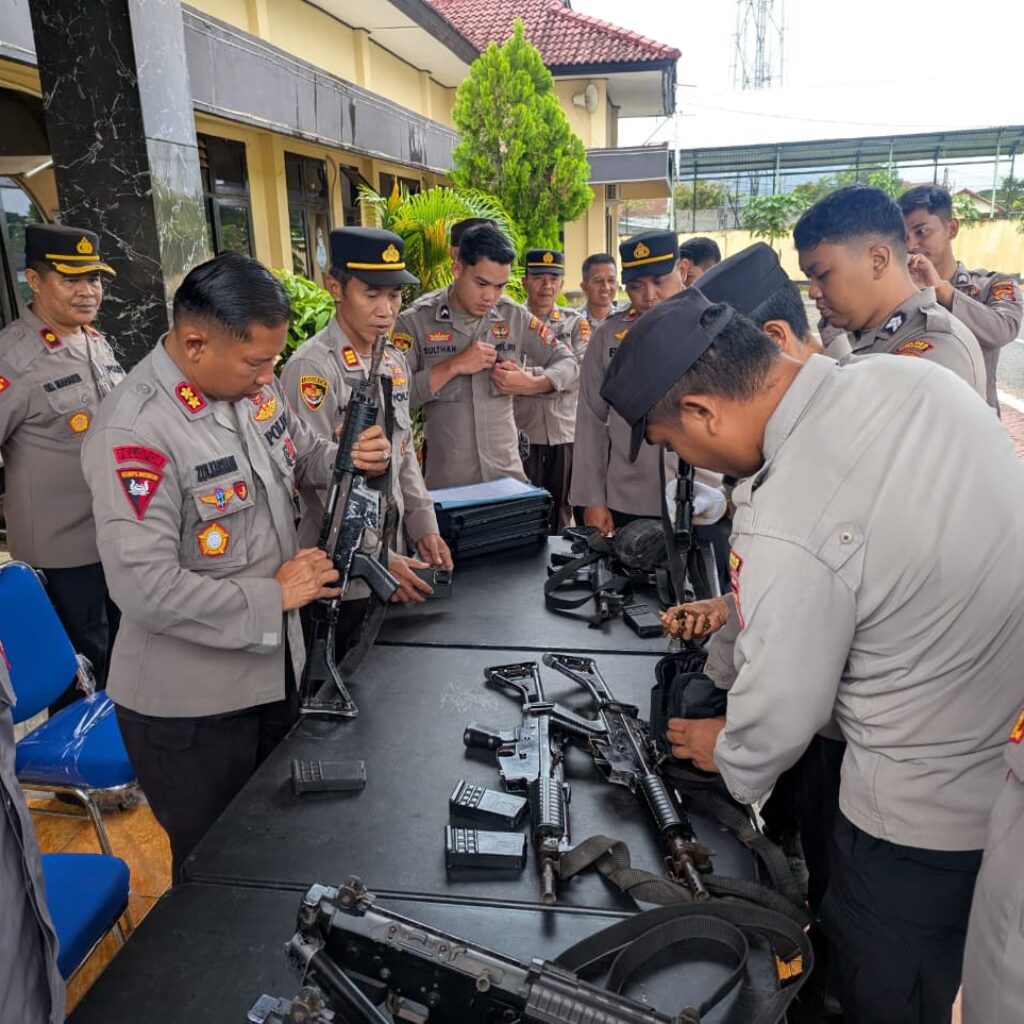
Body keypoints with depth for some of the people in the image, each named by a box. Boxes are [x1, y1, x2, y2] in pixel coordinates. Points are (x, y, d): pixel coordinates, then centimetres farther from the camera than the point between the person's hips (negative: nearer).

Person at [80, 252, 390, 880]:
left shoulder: (256, 385, -3)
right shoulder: (134, 433, -26)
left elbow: (301, 453, 15)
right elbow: (145, 588, -29)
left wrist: (350, 458, -7)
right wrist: (272, 596, -22)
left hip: (276, 665, 8)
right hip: (189, 703, -7)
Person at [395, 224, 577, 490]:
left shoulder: (515, 317, 4)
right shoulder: (414, 322, -4)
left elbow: (568, 363, 10)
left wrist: (531, 384, -9)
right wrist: (454, 366, -17)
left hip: (508, 474, 3)